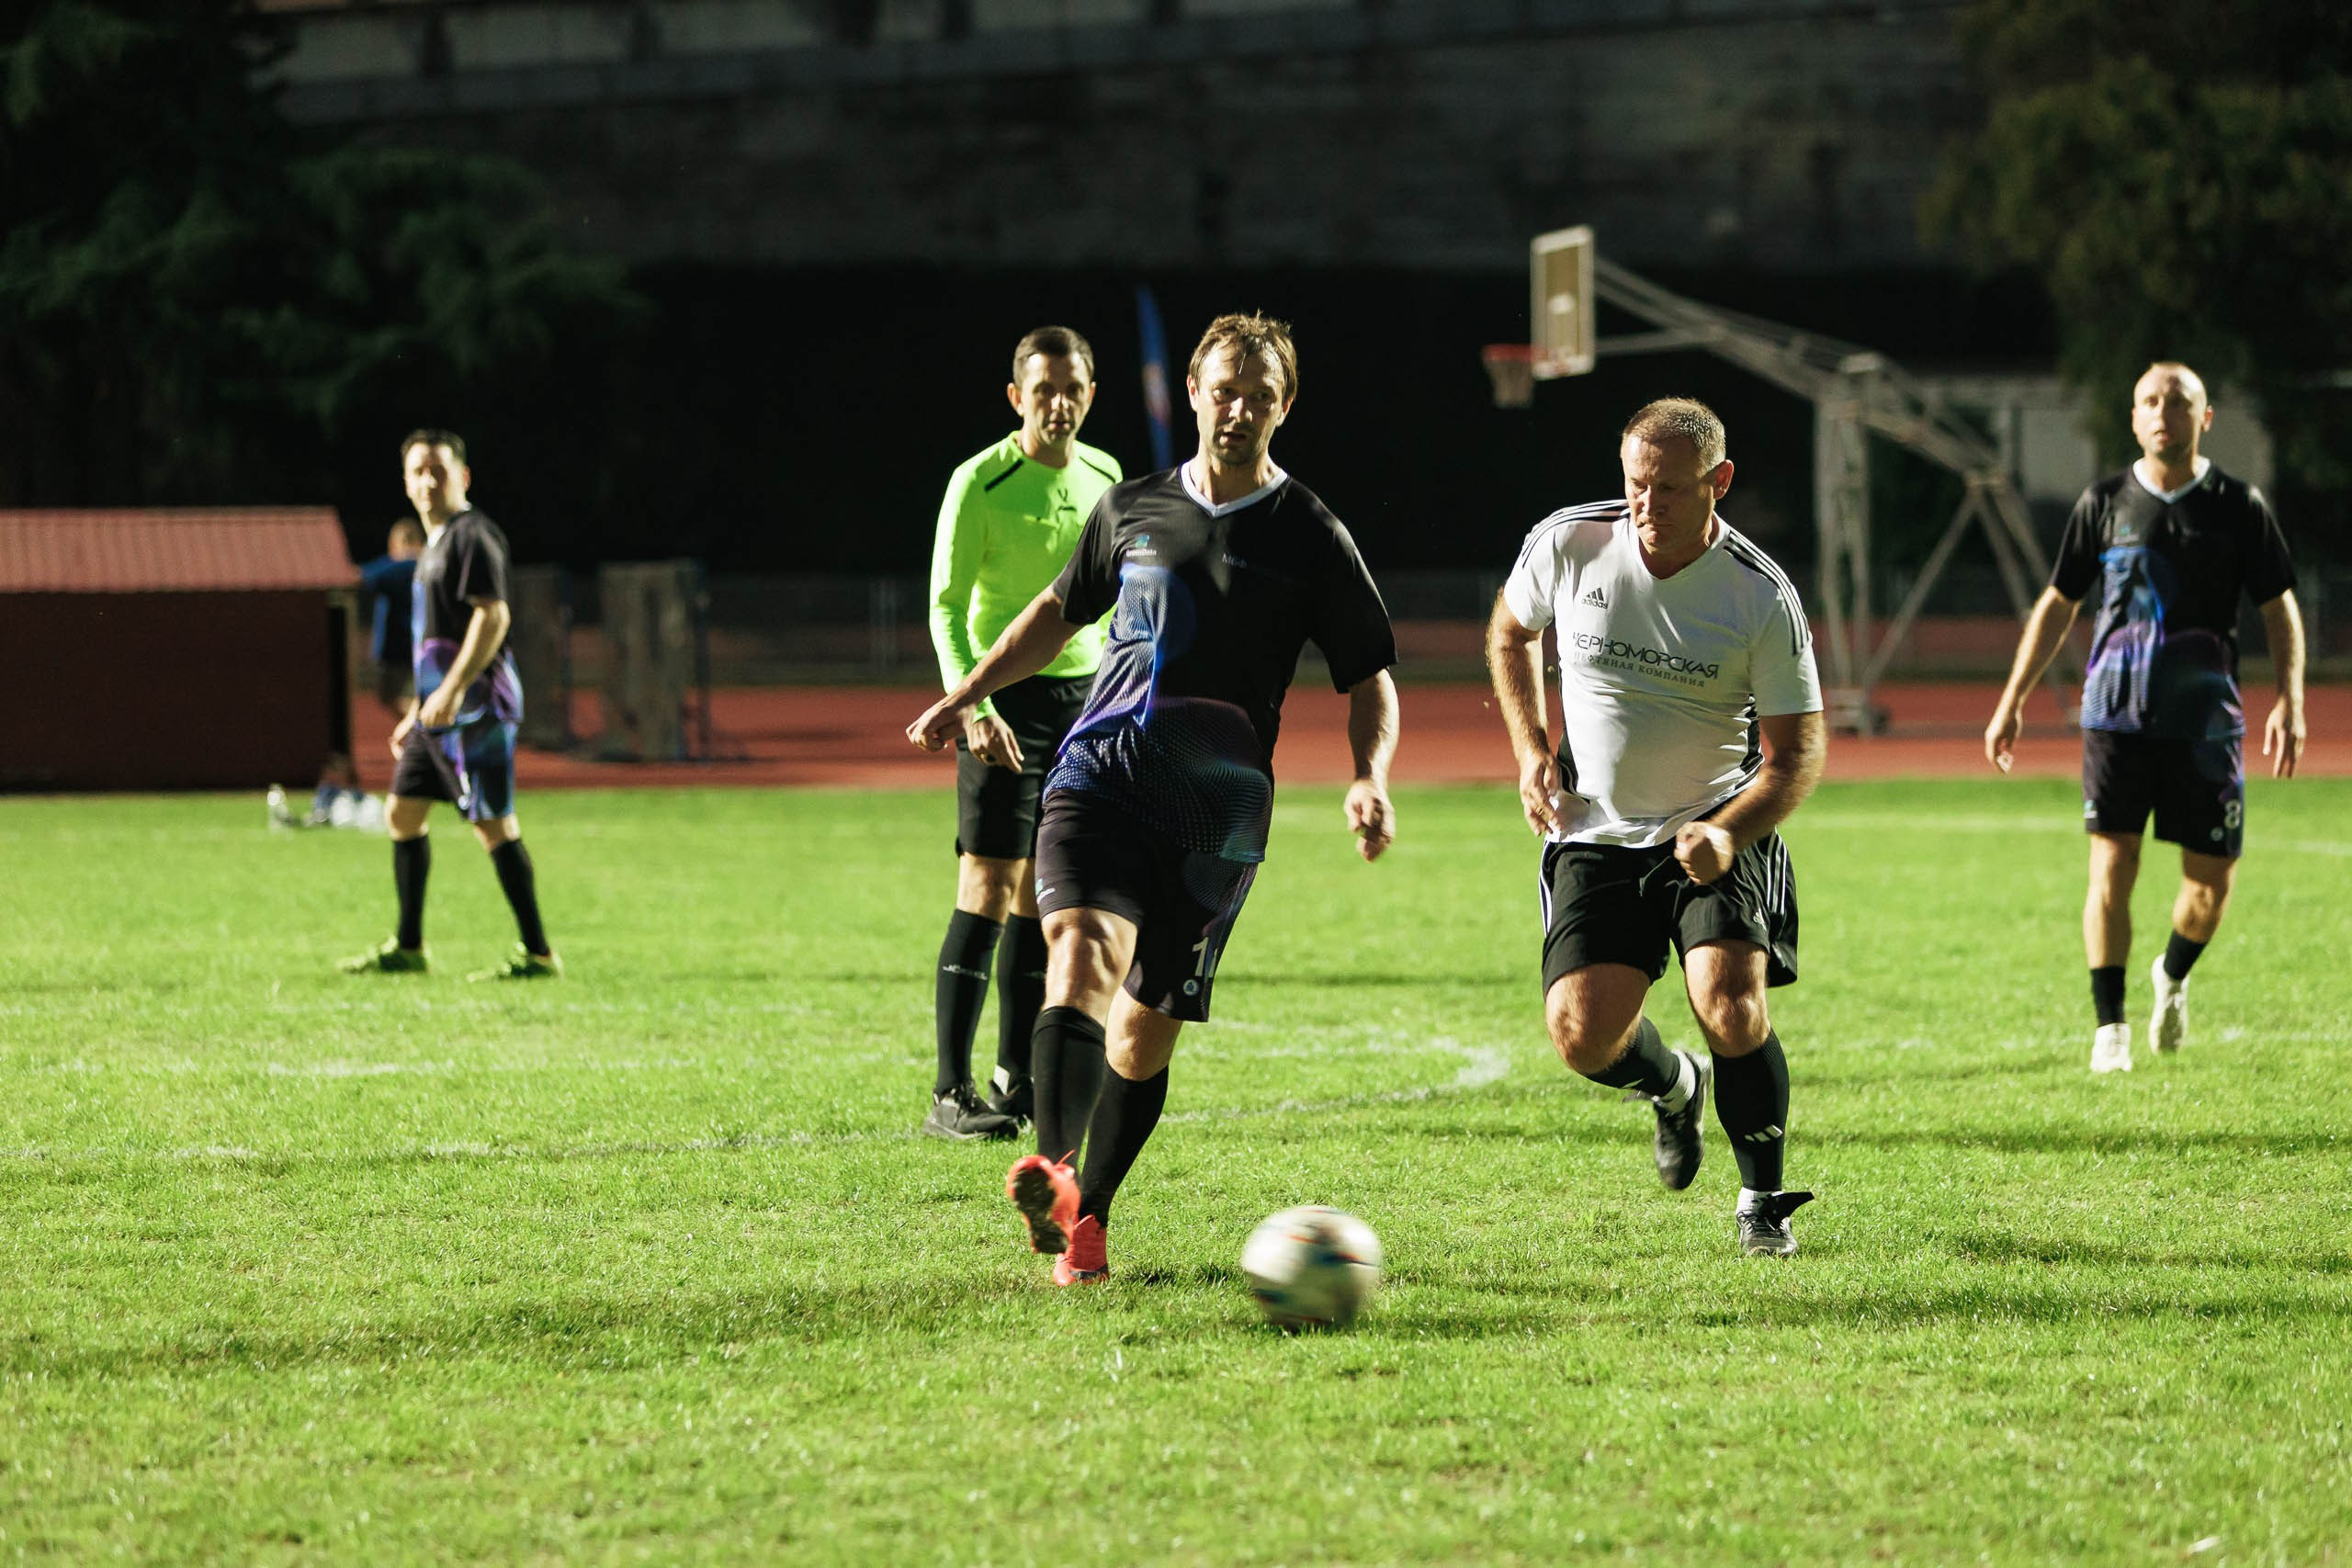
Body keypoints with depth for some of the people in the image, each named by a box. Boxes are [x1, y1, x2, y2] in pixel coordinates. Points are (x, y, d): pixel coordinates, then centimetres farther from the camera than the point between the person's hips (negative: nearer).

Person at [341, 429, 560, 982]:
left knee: (493, 824, -10)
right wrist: (418, 712, 27)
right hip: (440, 711, 10)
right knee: (402, 813, 13)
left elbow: (493, 616, -20)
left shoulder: (472, 536, -10)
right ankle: (408, 947, 20)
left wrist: (452, 690, -25)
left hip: (475, 709, -10)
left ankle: (537, 953, -8)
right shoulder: (435, 543, 20)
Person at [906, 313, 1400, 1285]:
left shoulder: (1310, 538, 4)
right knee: (1078, 947, -25)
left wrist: (1370, 781, -12)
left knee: (1144, 1032, -1)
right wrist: (965, 695, 25)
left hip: (1214, 809, -1)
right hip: (1100, 772, 1)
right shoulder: (1133, 509, 13)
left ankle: (1087, 1216, 17)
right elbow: (1061, 610, 29)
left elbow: (1370, 679, 5)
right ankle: (1052, 1174, -44)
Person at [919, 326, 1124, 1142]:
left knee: (1041, 894, 10)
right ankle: (951, 1094, -11)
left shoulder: (1104, 478, 9)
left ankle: (1018, 1076, 18)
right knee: (988, 890, -10)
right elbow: (947, 607, -11)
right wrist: (972, 705, -24)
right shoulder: (981, 484, -10)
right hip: (1007, 700, -6)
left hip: (1085, 695, 6)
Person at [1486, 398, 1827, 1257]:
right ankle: (1674, 1087, 27)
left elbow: (1796, 751, -10)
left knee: (1730, 1001, -23)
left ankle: (1763, 1201, 1)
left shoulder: (1764, 598, -15)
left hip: (1717, 828, -2)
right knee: (1583, 1036, -12)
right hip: (1595, 837, 2)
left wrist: (1727, 833, -27)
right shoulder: (1566, 544, -10)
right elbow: (1510, 632, 12)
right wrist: (1531, 753, 0)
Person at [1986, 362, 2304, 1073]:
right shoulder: (2104, 503, 5)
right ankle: (2109, 1027, -2)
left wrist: (2289, 702, -6)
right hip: (2116, 716, 0)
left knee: (2212, 878, 1)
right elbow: (2057, 605, 14)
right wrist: (2013, 700, 10)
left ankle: (2173, 978, 32)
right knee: (2111, 866, -8)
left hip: (2206, 721, 0)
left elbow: (2279, 608, 6)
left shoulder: (2239, 507, 2)